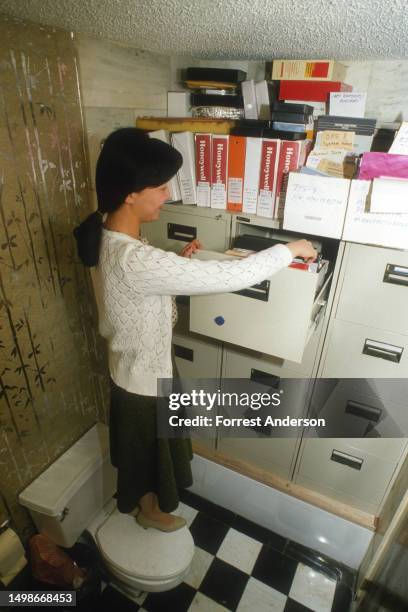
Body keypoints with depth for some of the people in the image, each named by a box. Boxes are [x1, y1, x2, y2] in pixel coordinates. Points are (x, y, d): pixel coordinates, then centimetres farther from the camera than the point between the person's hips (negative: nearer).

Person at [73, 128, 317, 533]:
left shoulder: (105, 235, -7)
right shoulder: (134, 260, -38)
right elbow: (231, 276, -36)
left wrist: (178, 261, -1)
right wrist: (289, 250, -21)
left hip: (130, 366, 9)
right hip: (145, 378, -9)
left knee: (142, 447, 33)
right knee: (149, 449, 22)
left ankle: (137, 496, 62)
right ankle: (147, 508, 53)